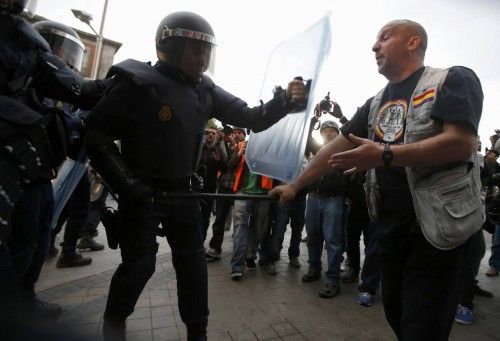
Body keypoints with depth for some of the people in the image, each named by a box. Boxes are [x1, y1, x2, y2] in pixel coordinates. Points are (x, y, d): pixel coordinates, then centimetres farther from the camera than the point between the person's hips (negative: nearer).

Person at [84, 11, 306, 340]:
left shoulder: (206, 91, 1)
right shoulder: (139, 83, -14)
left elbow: (251, 118, -1)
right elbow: (96, 134, -13)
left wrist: (285, 100, -18)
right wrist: (126, 183, -20)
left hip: (181, 191, 5)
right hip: (141, 192, -5)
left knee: (193, 262, 9)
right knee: (138, 264, 3)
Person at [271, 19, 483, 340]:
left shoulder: (453, 80, -5)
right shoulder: (376, 104, 13)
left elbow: (462, 143, -19)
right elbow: (337, 147, 11)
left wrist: (384, 155, -26)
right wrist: (295, 185, 8)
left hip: (437, 225, -6)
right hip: (390, 227, 6)